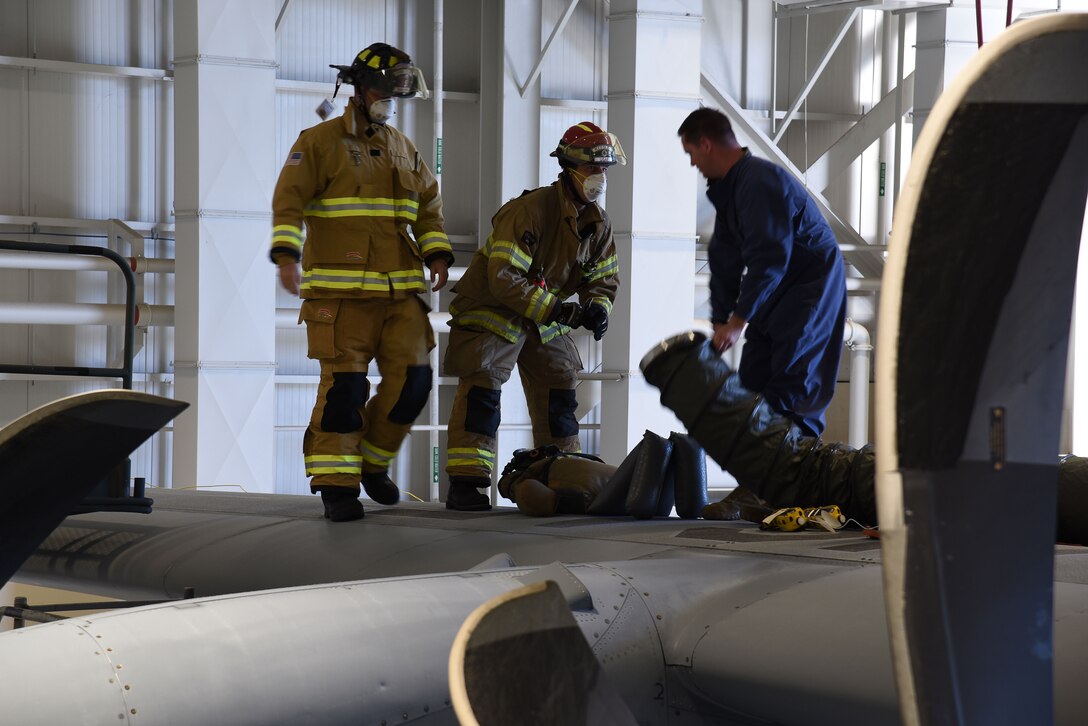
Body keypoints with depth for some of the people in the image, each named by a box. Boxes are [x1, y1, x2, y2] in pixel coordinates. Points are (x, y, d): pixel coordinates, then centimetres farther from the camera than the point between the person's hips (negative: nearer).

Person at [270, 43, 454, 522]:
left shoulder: (403, 149, 17)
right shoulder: (319, 142, -1)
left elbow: (428, 206, 20)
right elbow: (289, 200, -9)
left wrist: (437, 256, 5)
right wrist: (287, 256, -21)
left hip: (399, 291, 5)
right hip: (340, 290, -5)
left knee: (412, 378, -2)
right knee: (344, 386, -8)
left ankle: (373, 462, 19)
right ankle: (336, 484, -1)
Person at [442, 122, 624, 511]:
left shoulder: (599, 224, -1)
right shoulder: (530, 211, -27)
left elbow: (604, 279, 7)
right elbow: (504, 279, -32)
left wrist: (597, 308, -17)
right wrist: (558, 309, -33)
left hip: (545, 320, 8)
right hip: (491, 310, -7)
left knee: (559, 390, 8)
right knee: (481, 390, -15)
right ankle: (465, 484, -15)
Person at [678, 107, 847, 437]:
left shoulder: (760, 182, -23)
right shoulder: (726, 187, 9)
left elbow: (768, 259, -28)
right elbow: (725, 258, 12)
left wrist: (736, 322, -26)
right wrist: (720, 321, 8)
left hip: (812, 283, -10)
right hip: (776, 287, 10)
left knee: (792, 389, -16)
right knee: (752, 379, 5)